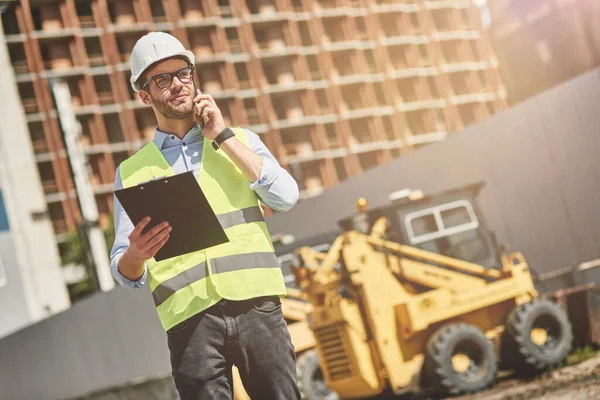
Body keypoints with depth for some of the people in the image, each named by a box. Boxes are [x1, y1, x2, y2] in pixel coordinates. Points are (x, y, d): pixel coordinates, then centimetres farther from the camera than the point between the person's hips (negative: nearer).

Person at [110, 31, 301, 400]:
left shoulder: (240, 140, 16)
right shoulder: (132, 172, 13)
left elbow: (286, 197, -2)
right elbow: (125, 273, 9)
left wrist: (222, 136, -1)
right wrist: (135, 255, -15)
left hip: (257, 306, 0)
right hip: (190, 320, 0)